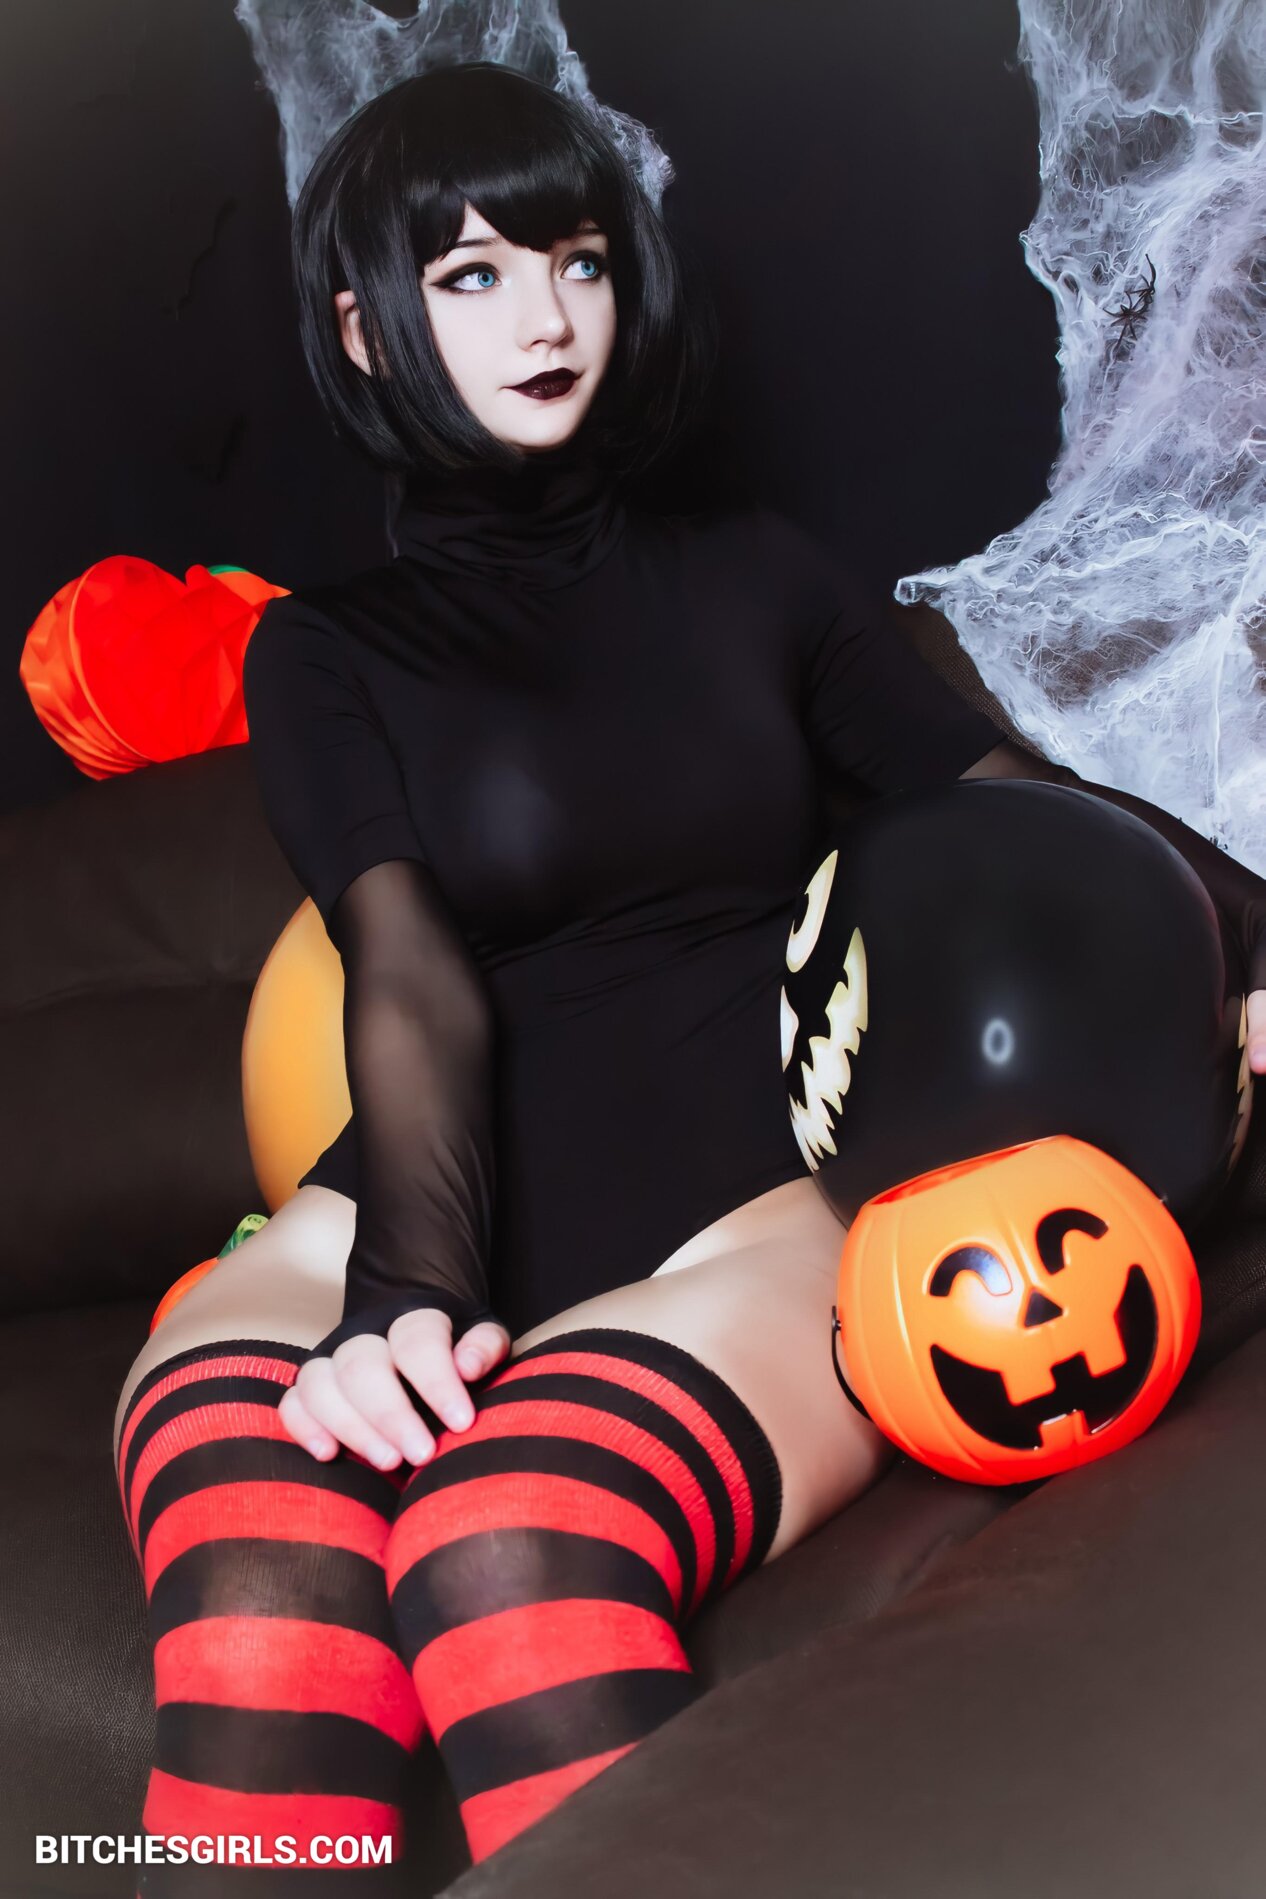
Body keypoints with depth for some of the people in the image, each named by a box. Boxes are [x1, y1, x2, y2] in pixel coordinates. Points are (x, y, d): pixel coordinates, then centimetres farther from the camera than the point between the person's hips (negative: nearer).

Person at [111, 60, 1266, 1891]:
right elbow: (414, 984, -2)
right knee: (254, 1600, -35)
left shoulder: (750, 573, 20)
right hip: (415, 1235, 0)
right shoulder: (330, 653, 14)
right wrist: (407, 1296, -20)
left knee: (509, 1545, -36)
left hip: (747, 1216, 0)